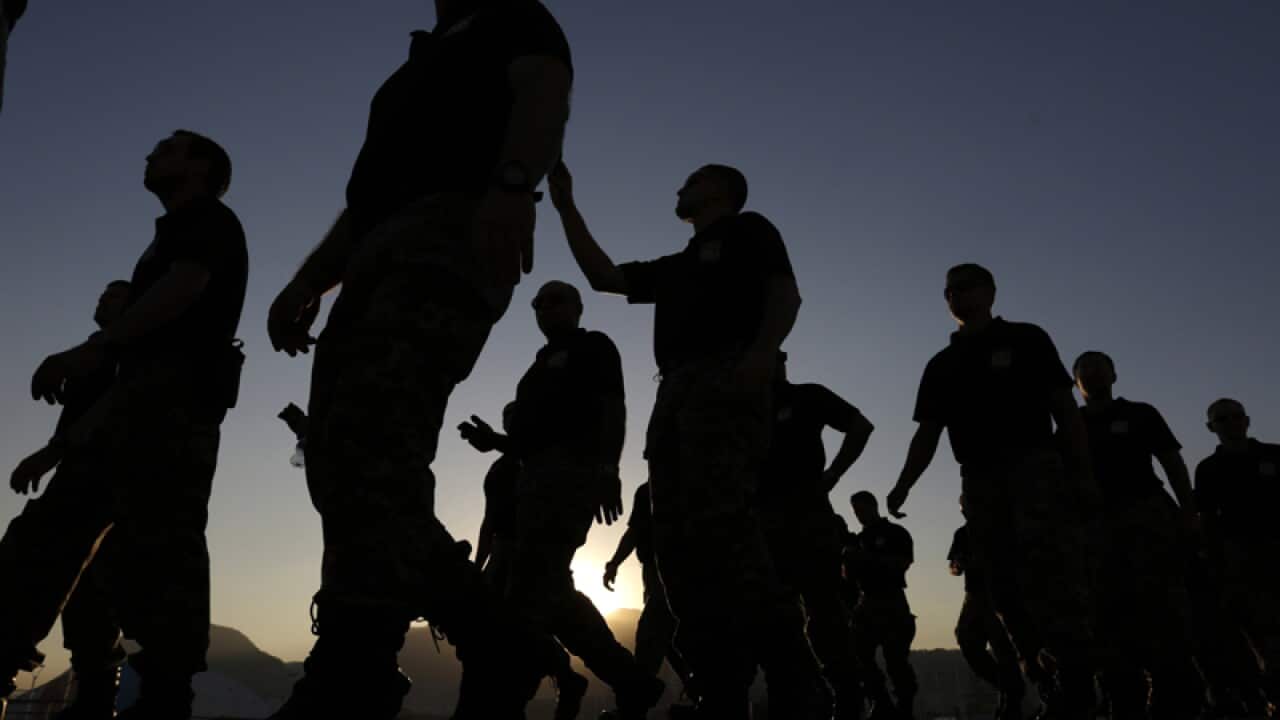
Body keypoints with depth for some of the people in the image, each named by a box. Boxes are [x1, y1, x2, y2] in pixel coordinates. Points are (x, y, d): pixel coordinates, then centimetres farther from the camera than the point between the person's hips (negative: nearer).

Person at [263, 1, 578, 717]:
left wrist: (512, 182, -28)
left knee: (372, 445, -26)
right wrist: (309, 280, 18)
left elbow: (544, 94, -6)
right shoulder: (423, 60, 39)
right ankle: (504, 648, 0)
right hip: (379, 254, 8)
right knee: (340, 466, -3)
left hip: (453, 232, -8)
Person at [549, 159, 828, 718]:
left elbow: (786, 295, 0)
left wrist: (761, 354, -20)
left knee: (722, 530, -25)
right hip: (676, 392, 8)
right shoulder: (675, 267, 34)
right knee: (678, 545, -3)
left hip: (725, 384, -8)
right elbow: (602, 275, 30)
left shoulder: (747, 231, 15)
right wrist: (566, 207, 30)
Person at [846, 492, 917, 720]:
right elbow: (849, 574, 16)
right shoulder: (858, 539, 17)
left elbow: (902, 563, -13)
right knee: (858, 653, -1)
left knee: (895, 657, -8)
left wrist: (868, 557, -17)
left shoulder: (896, 532, 2)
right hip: (866, 603, 5)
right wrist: (849, 559, -5)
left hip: (891, 601, -5)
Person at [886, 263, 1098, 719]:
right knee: (1006, 586, 3)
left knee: (1054, 577, -16)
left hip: (1034, 468, -4)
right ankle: (1045, 680, 12)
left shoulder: (1025, 339, 8)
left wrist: (1082, 473, -9)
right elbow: (928, 434, 14)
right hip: (979, 481, 5)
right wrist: (903, 485, 0)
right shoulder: (941, 365, 19)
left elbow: (1065, 409, 2)